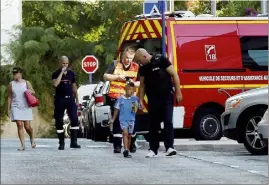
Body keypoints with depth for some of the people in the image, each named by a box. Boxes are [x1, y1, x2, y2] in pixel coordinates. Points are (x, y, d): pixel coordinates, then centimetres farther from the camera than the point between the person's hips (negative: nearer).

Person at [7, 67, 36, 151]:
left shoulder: (26, 83, 3)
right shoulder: (11, 84, 8)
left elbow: (33, 92, 6)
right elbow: (10, 97, 12)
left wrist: (30, 91, -18)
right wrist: (8, 109, 9)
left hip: (26, 107, -1)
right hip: (16, 107, 1)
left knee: (27, 126, -2)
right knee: (19, 125, -10)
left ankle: (32, 139, 28)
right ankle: (22, 144, -8)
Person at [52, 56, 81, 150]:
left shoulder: (71, 73, 10)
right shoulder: (56, 73, -1)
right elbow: (55, 84, -21)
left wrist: (77, 99, 15)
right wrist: (61, 72, -19)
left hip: (70, 99, 3)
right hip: (59, 99, -3)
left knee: (74, 119, -10)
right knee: (59, 122, -1)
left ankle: (74, 142, -7)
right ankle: (61, 143, 8)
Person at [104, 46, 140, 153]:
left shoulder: (136, 67, 9)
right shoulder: (115, 64, 5)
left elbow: (141, 82, 12)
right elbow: (105, 76, 2)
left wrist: (134, 83, -9)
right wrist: (118, 77, -10)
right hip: (115, 98, -1)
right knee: (117, 122, -2)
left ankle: (132, 144, 15)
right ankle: (117, 145, 0)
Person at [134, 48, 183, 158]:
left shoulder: (161, 60, -9)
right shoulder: (143, 68, 7)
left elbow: (174, 75, -8)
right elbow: (142, 85, 14)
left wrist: (178, 92, -10)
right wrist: (140, 100, 6)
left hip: (166, 97, -5)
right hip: (153, 99, 5)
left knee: (168, 122, -11)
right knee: (153, 124, 5)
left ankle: (169, 147, -13)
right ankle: (153, 149, 10)